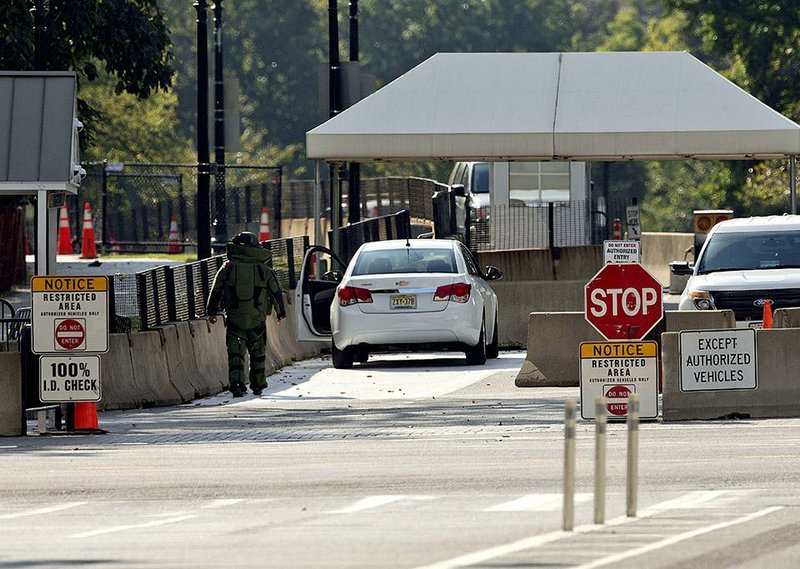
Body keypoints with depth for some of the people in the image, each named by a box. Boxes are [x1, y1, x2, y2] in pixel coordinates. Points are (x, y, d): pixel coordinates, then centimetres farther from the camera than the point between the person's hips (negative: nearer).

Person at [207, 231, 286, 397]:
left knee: (235, 354, -1)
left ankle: (236, 383, -18)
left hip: (234, 319, -1)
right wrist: (281, 313, 22)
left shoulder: (228, 268, -1)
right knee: (258, 353, 16)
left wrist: (212, 312, 19)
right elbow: (277, 292, 8)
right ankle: (257, 385, 23)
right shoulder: (264, 270, 1)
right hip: (257, 320, 1)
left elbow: (216, 290, 6)